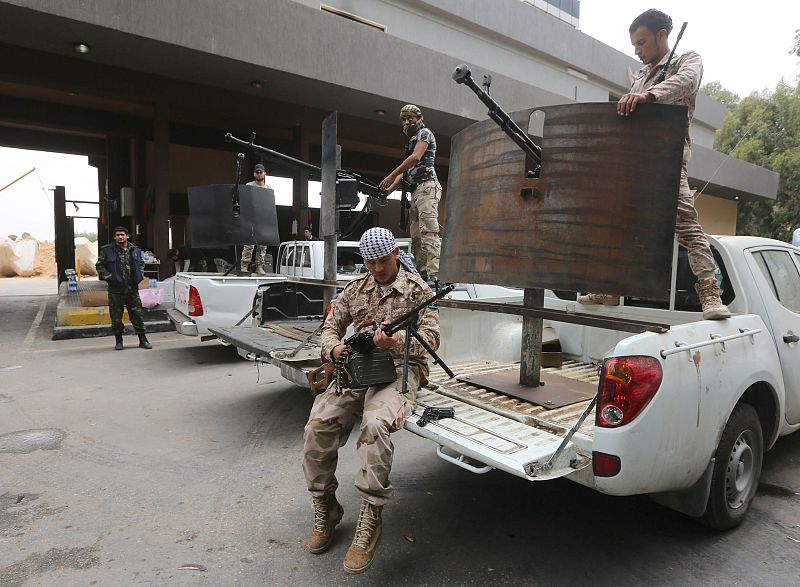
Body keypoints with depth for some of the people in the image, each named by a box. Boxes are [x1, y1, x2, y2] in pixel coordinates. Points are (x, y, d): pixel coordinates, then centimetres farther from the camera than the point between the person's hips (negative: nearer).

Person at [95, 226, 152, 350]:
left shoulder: (135, 250, 9)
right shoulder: (107, 250, -1)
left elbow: (141, 264, 22)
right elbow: (100, 266, 1)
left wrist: (140, 276, 8)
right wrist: (109, 278, -9)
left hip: (132, 288, 2)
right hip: (115, 290, -2)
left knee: (137, 314, 5)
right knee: (116, 317, 5)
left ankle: (143, 340, 11)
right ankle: (118, 340, 18)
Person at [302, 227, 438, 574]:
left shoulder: (417, 289, 1)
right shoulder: (356, 289, 15)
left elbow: (431, 337, -7)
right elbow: (331, 326, 17)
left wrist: (395, 342, -27)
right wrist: (334, 347, -8)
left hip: (400, 368, -4)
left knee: (375, 424, -35)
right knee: (317, 426, -17)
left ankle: (370, 520, -22)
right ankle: (325, 510, 5)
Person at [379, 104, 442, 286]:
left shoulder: (424, 133, 4)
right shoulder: (411, 141, 30)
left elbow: (416, 157, -13)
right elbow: (405, 170, 27)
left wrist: (391, 175, -14)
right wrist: (390, 189, 16)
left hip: (427, 186, -10)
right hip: (415, 190, 10)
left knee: (429, 231, -22)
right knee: (416, 234, 4)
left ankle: (434, 275, -30)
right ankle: (421, 274, 5)